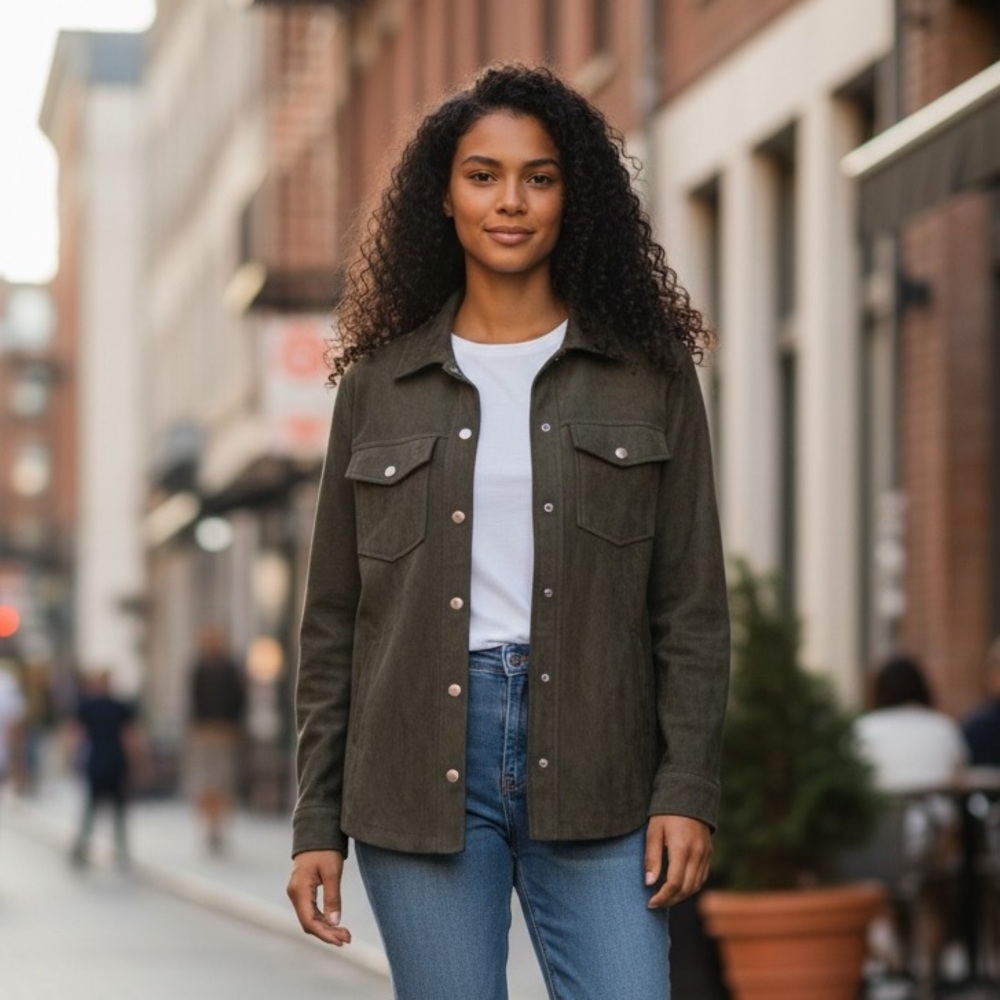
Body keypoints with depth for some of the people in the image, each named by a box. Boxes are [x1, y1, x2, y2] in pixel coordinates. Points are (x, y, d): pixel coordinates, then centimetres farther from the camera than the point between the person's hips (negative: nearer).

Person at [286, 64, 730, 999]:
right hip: (421, 773, 1)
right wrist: (316, 822, 5)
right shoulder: (379, 385, 9)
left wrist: (687, 789, -6)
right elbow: (332, 621, 10)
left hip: (593, 778, -1)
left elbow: (691, 604, 4)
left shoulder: (649, 376, 6)